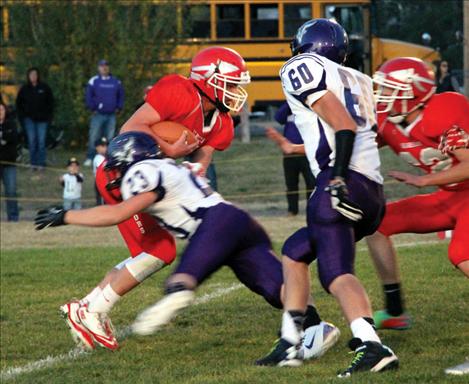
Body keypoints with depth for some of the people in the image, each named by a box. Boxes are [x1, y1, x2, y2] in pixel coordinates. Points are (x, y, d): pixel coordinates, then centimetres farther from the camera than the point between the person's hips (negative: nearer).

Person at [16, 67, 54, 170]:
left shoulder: (44, 88, 1)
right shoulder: (24, 89, 5)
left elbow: (50, 102, 6)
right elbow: (19, 103, 12)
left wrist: (48, 116, -1)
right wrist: (22, 117, 4)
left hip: (42, 119, -1)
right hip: (29, 119, 1)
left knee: (41, 141, -3)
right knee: (32, 141, -2)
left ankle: (41, 163, 1)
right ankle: (33, 163, 3)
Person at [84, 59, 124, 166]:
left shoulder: (116, 82, 9)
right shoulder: (94, 81, 0)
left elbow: (121, 96, 17)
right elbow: (88, 96, 0)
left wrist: (119, 108, 6)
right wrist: (92, 108, -6)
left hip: (111, 115, 3)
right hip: (98, 114, -3)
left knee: (110, 138, 6)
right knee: (93, 137, -7)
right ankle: (90, 158, -2)